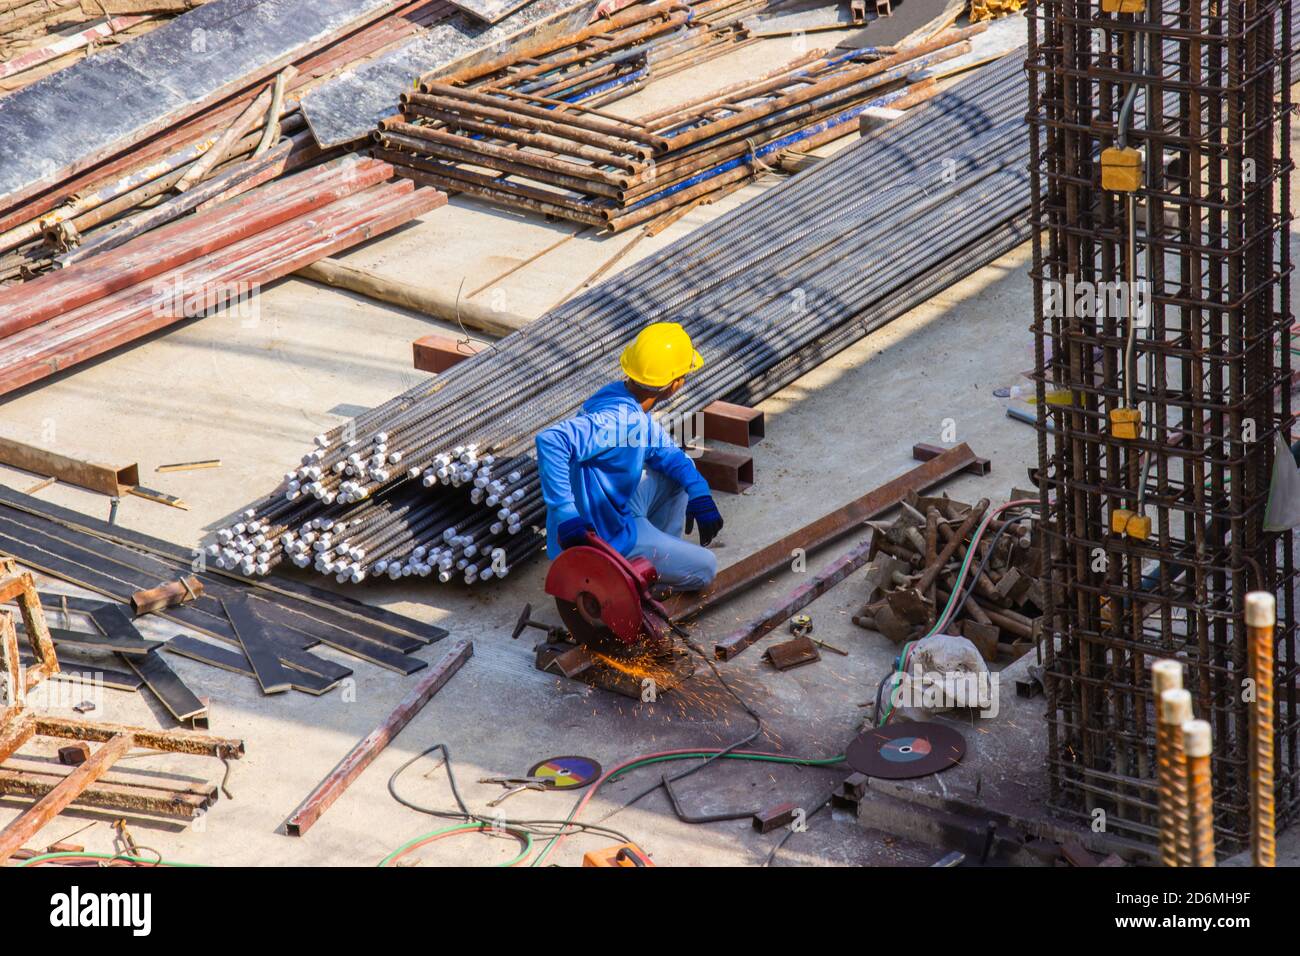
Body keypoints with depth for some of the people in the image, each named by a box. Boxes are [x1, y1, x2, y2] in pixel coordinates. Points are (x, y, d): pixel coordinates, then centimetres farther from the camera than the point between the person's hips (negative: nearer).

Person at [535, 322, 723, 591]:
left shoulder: (627, 402, -1)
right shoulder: (621, 419, -30)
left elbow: (664, 450, 13)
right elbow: (551, 441, -42)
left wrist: (700, 495, -1)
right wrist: (567, 516, -40)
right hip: (605, 535, -9)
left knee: (677, 474, 22)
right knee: (705, 568, 1)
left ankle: (662, 558, 23)